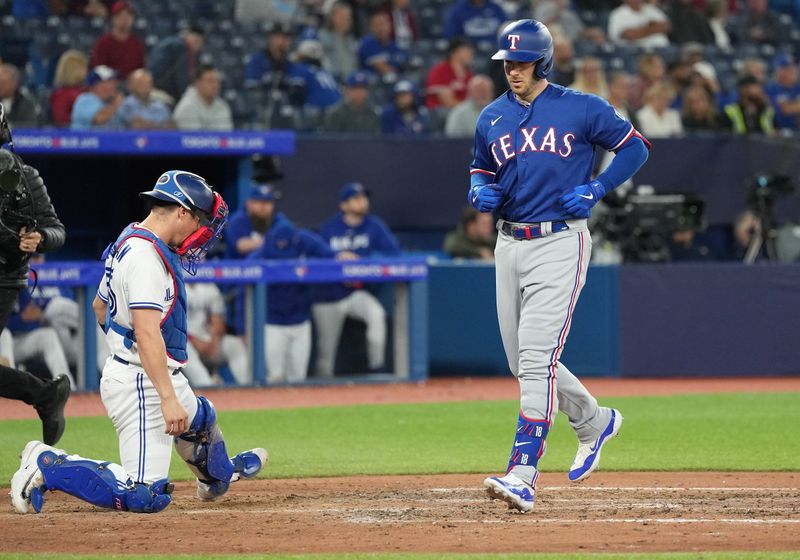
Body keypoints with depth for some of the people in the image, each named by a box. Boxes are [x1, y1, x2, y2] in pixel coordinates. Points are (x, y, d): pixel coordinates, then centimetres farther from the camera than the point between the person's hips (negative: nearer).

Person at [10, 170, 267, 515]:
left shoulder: (125, 245, 12)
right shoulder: (147, 256, -20)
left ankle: (216, 476, 65)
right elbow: (147, 331, -28)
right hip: (140, 384, -11)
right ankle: (47, 466, -9)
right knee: (146, 496, -17)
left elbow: (99, 307, 26)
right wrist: (168, 398, -32)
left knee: (202, 420, 36)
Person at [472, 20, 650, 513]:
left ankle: (523, 474, -22)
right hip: (509, 245, 6)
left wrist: (598, 188, -8)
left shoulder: (582, 109, -4)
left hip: (560, 244, -6)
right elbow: (482, 169, 24)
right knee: (524, 362, 12)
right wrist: (481, 192, 0)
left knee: (536, 356, -17)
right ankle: (594, 422, 38)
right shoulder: (492, 118, 10)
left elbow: (635, 147, 5)